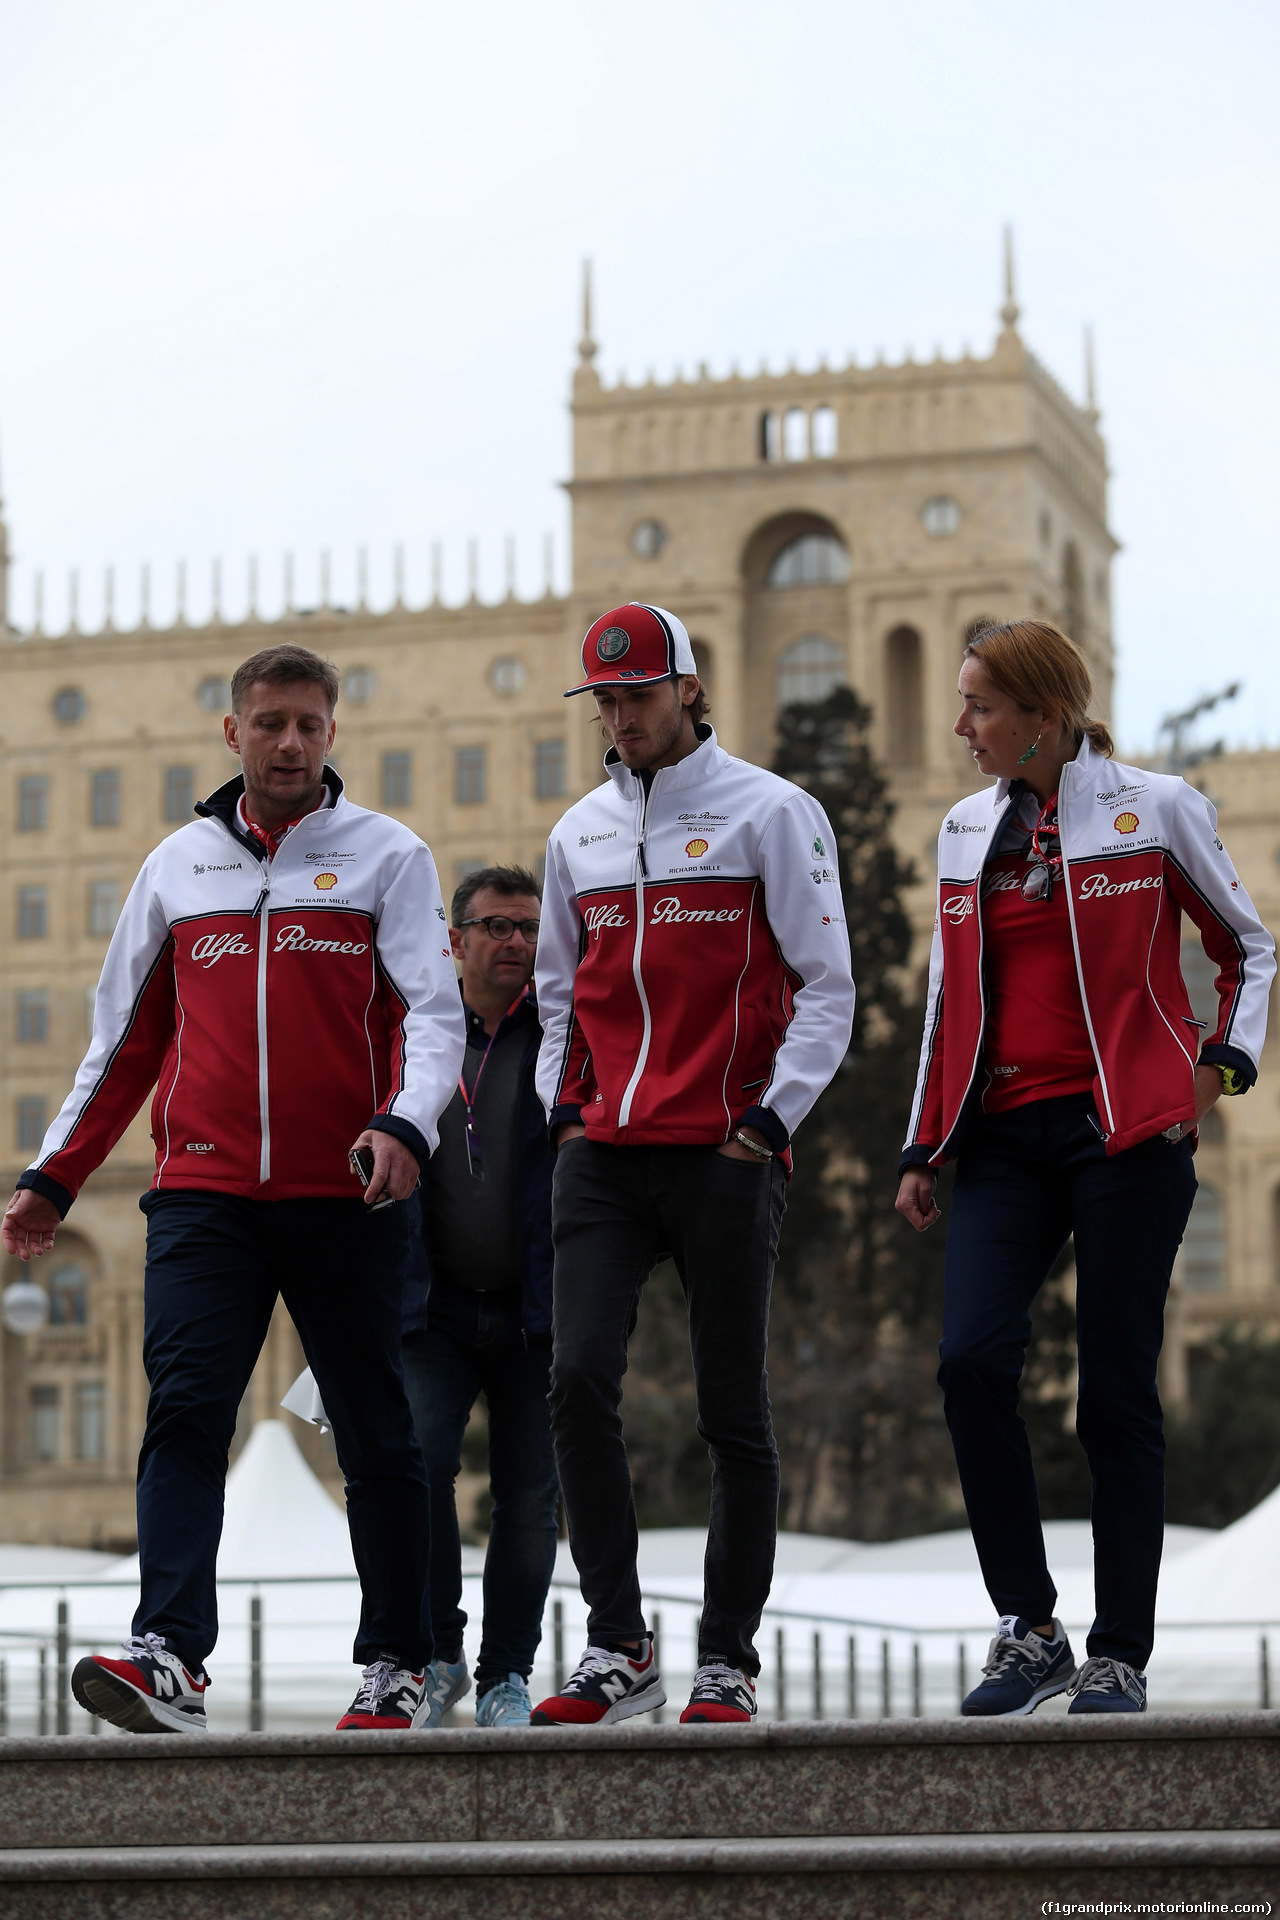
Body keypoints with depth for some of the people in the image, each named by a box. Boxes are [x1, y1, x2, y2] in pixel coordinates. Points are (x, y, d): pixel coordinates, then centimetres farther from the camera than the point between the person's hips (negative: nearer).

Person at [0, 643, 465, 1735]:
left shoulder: (389, 856, 5)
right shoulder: (178, 866, 14)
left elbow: (433, 1009, -5)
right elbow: (125, 1039, 19)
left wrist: (407, 1124, -24)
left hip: (346, 1196, -2)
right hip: (203, 1194, 2)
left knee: (374, 1432, 5)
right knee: (185, 1411, -13)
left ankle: (399, 1664, 15)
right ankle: (170, 1658, -22)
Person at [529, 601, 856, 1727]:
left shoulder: (769, 812, 0)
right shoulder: (580, 833, 15)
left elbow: (827, 988, -2)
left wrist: (772, 1115, -9)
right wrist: (564, 1105, 11)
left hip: (726, 1153, -4)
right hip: (603, 1156, 4)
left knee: (733, 1410, 0)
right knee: (580, 1379, -10)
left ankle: (729, 1662, 8)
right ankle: (617, 1648, -4)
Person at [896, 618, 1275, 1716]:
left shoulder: (1155, 809, 2)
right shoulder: (967, 831, 15)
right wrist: (925, 1149, 17)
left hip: (1126, 1128, -4)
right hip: (1004, 1132, 4)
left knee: (1117, 1385, -4)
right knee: (973, 1356, -14)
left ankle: (1120, 1658, 6)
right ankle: (1029, 1633, -3)